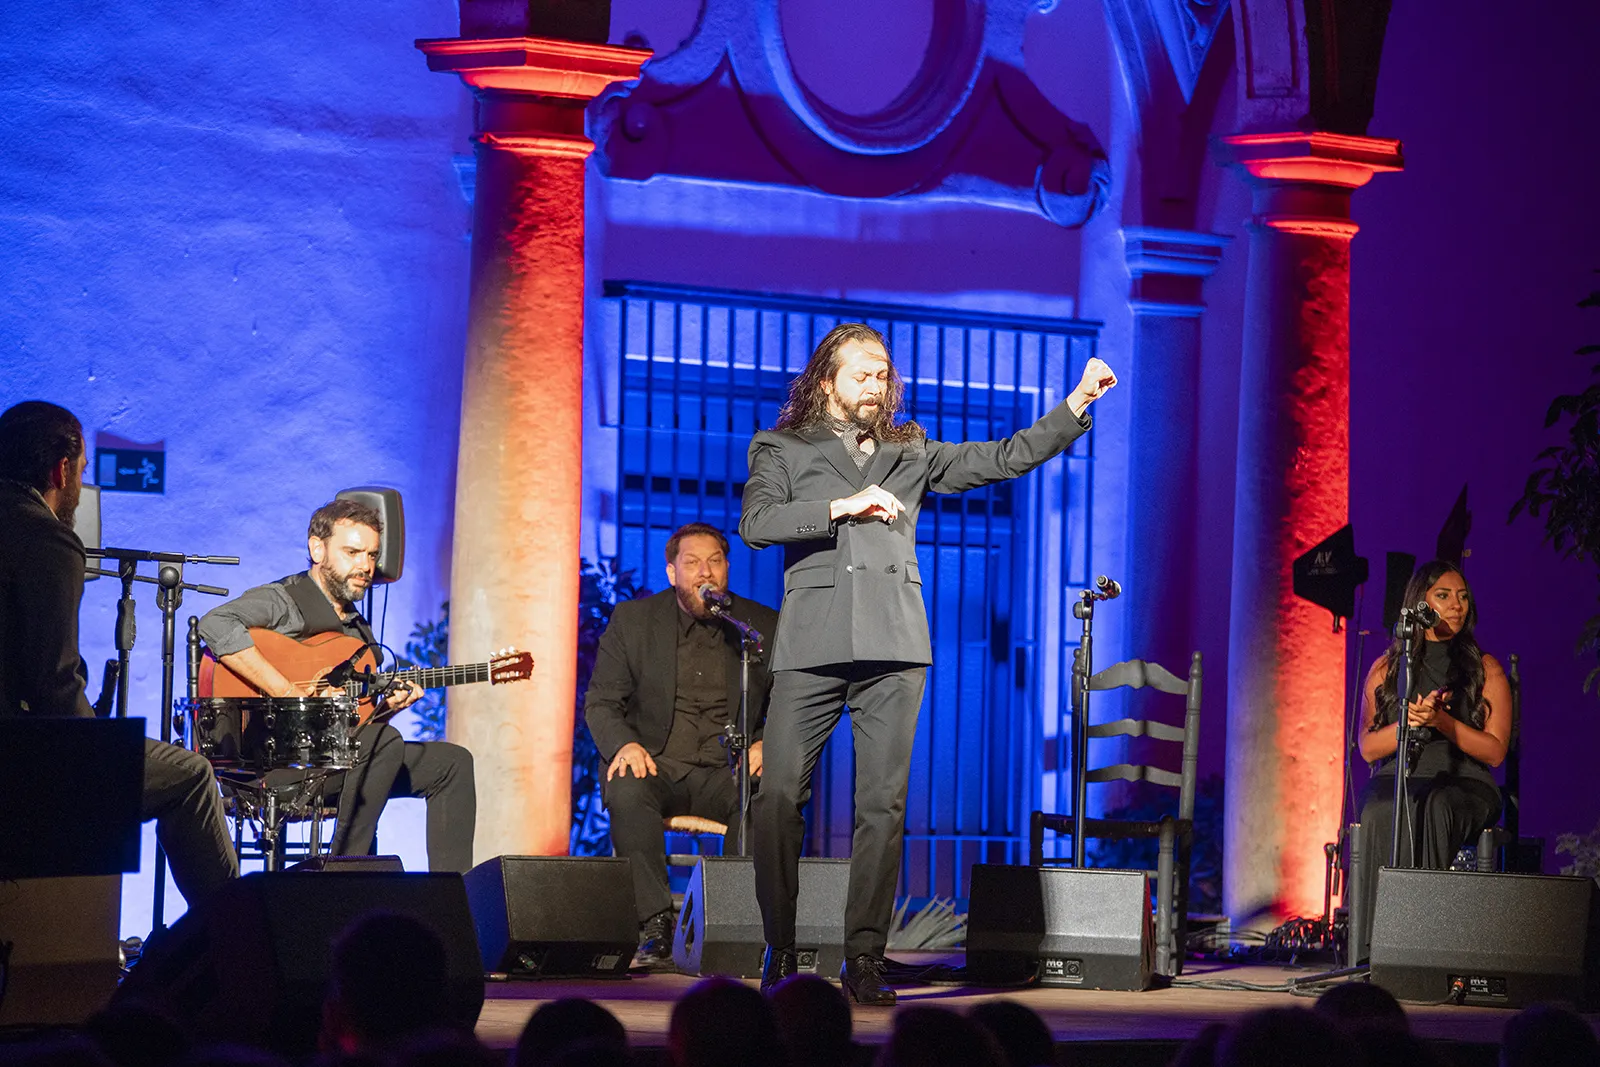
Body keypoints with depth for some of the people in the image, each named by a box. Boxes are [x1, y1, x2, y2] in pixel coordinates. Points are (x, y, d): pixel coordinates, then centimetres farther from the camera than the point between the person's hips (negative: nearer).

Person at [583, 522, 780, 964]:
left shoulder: (764, 626, 9)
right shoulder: (632, 620, 8)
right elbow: (600, 702, 6)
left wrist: (767, 745, -12)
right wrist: (624, 744, -16)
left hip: (726, 774, 0)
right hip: (657, 767, 0)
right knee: (627, 791, -36)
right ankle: (655, 925, -32)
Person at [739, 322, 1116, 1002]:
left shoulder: (911, 454, 22)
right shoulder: (781, 450, 14)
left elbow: (1006, 458, 19)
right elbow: (755, 524, -3)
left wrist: (1076, 406, 10)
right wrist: (843, 507, -10)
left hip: (893, 645, 2)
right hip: (811, 643, -2)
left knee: (883, 804, -4)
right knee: (779, 795, -10)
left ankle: (864, 960, -1)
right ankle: (779, 953, 1)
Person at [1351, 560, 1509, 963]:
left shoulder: (1486, 669, 11)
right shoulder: (1386, 668, 15)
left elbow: (1495, 751, 1)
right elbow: (1368, 747, 7)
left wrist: (1443, 721, -14)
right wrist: (1410, 722, -12)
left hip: (1463, 783, -1)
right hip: (1397, 779, 1)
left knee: (1435, 809, -38)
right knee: (1381, 814, -36)